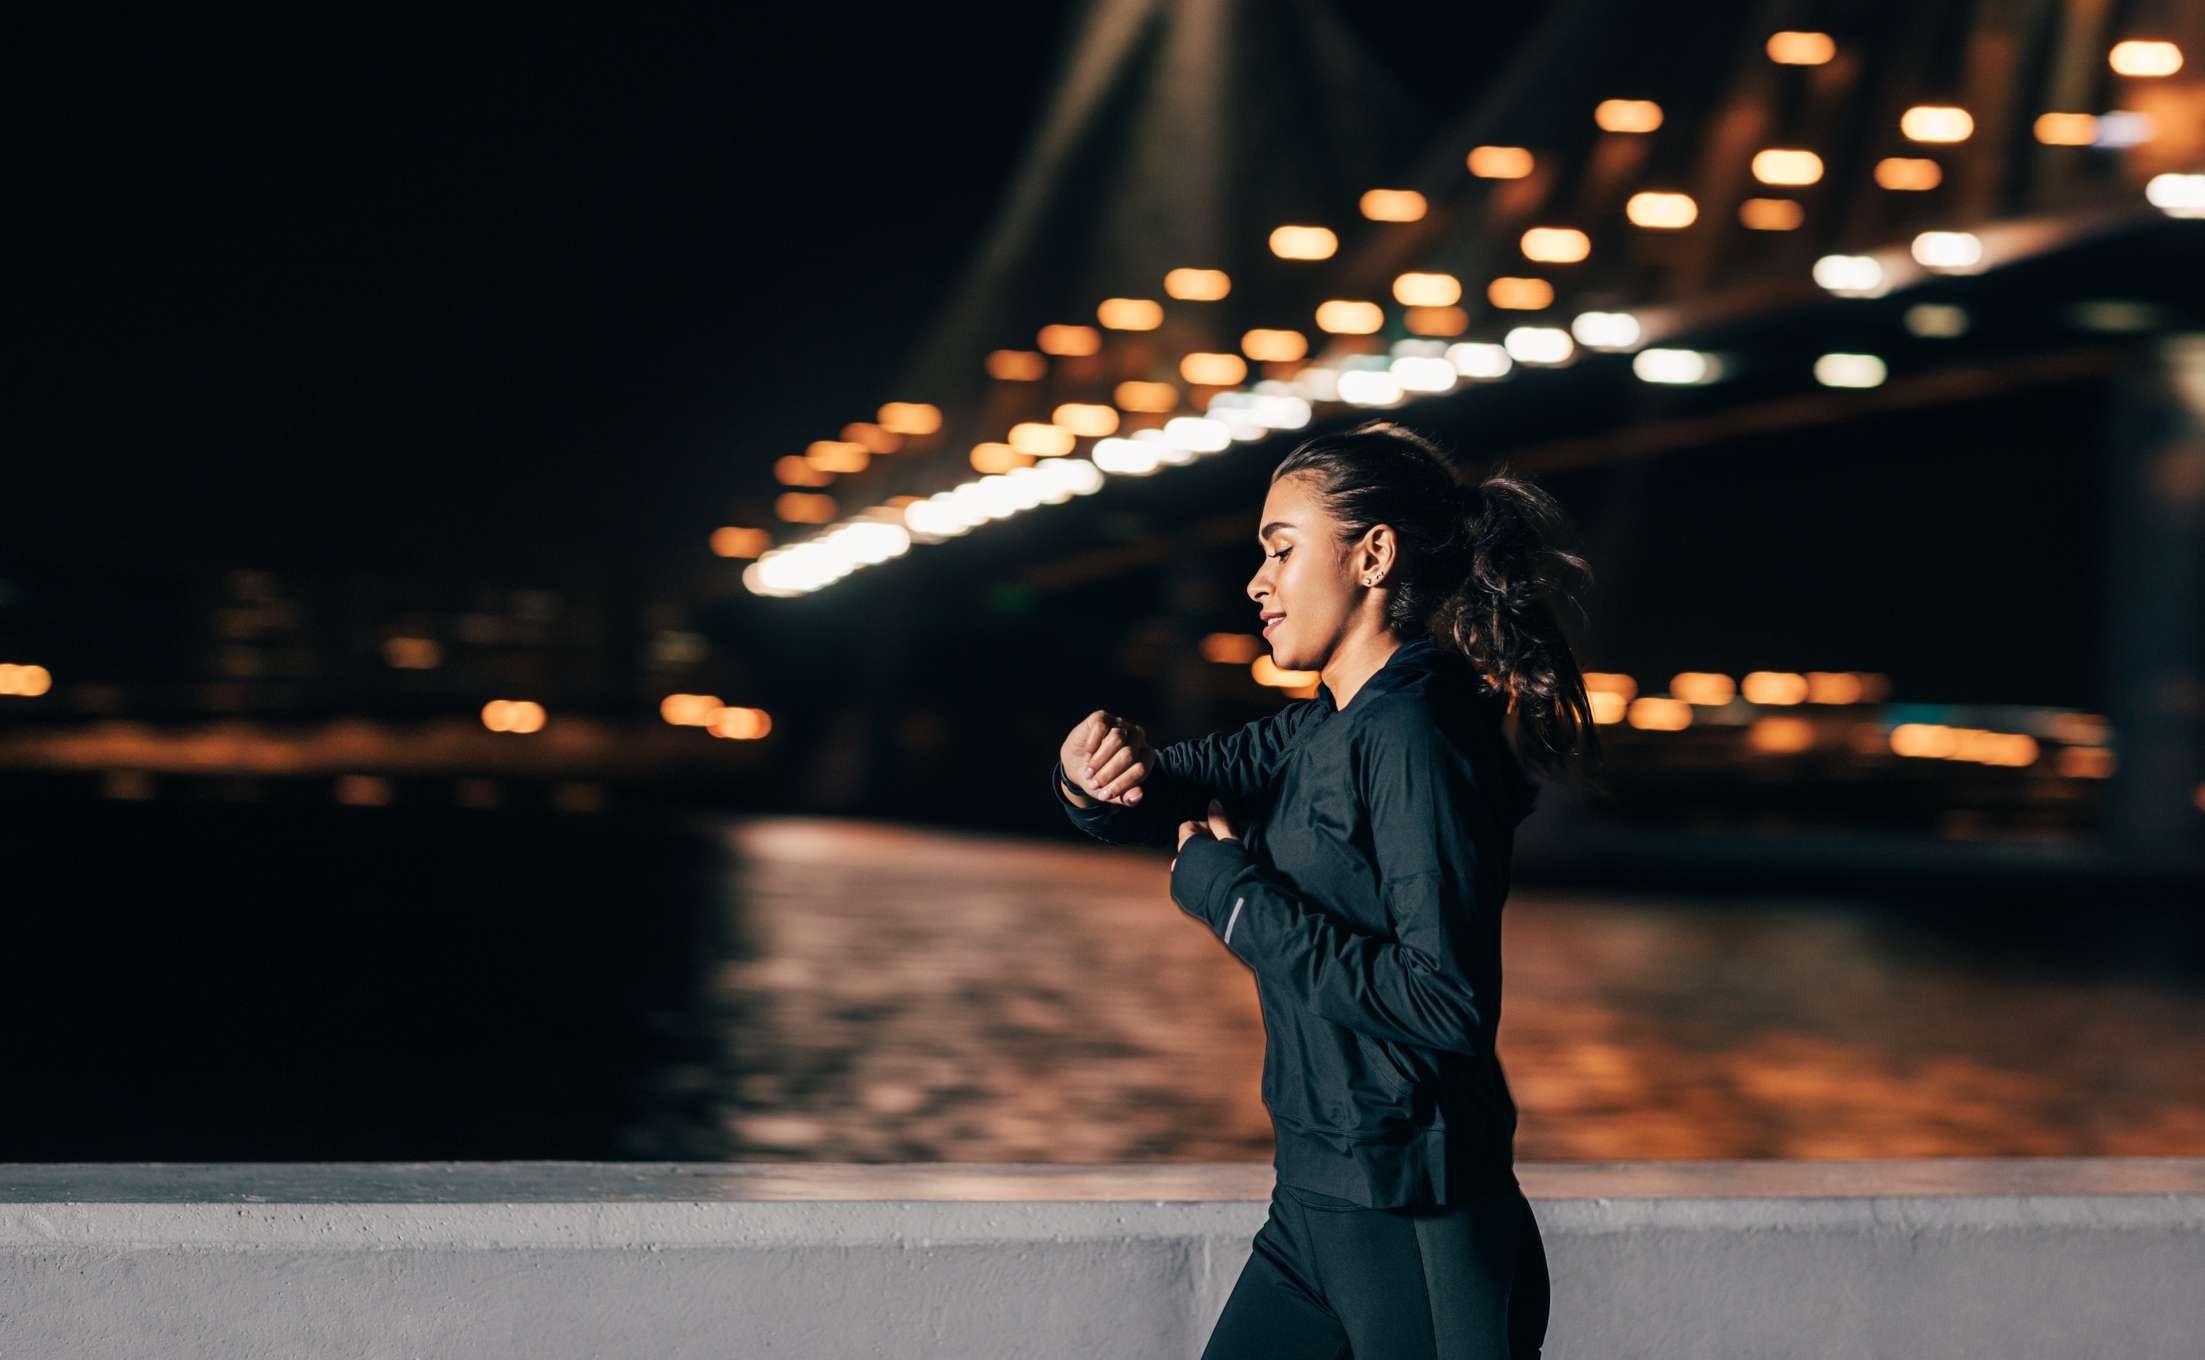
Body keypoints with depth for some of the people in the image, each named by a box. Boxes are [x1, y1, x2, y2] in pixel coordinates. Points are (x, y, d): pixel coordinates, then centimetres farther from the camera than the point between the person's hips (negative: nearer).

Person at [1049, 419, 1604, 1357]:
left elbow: (1448, 1005, -25)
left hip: (1417, 1234, -9)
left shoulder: (1415, 735, -18)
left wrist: (1238, 897, -19)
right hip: (1315, 1209, 9)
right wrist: (1097, 771, -12)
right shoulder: (1320, 730, 11)